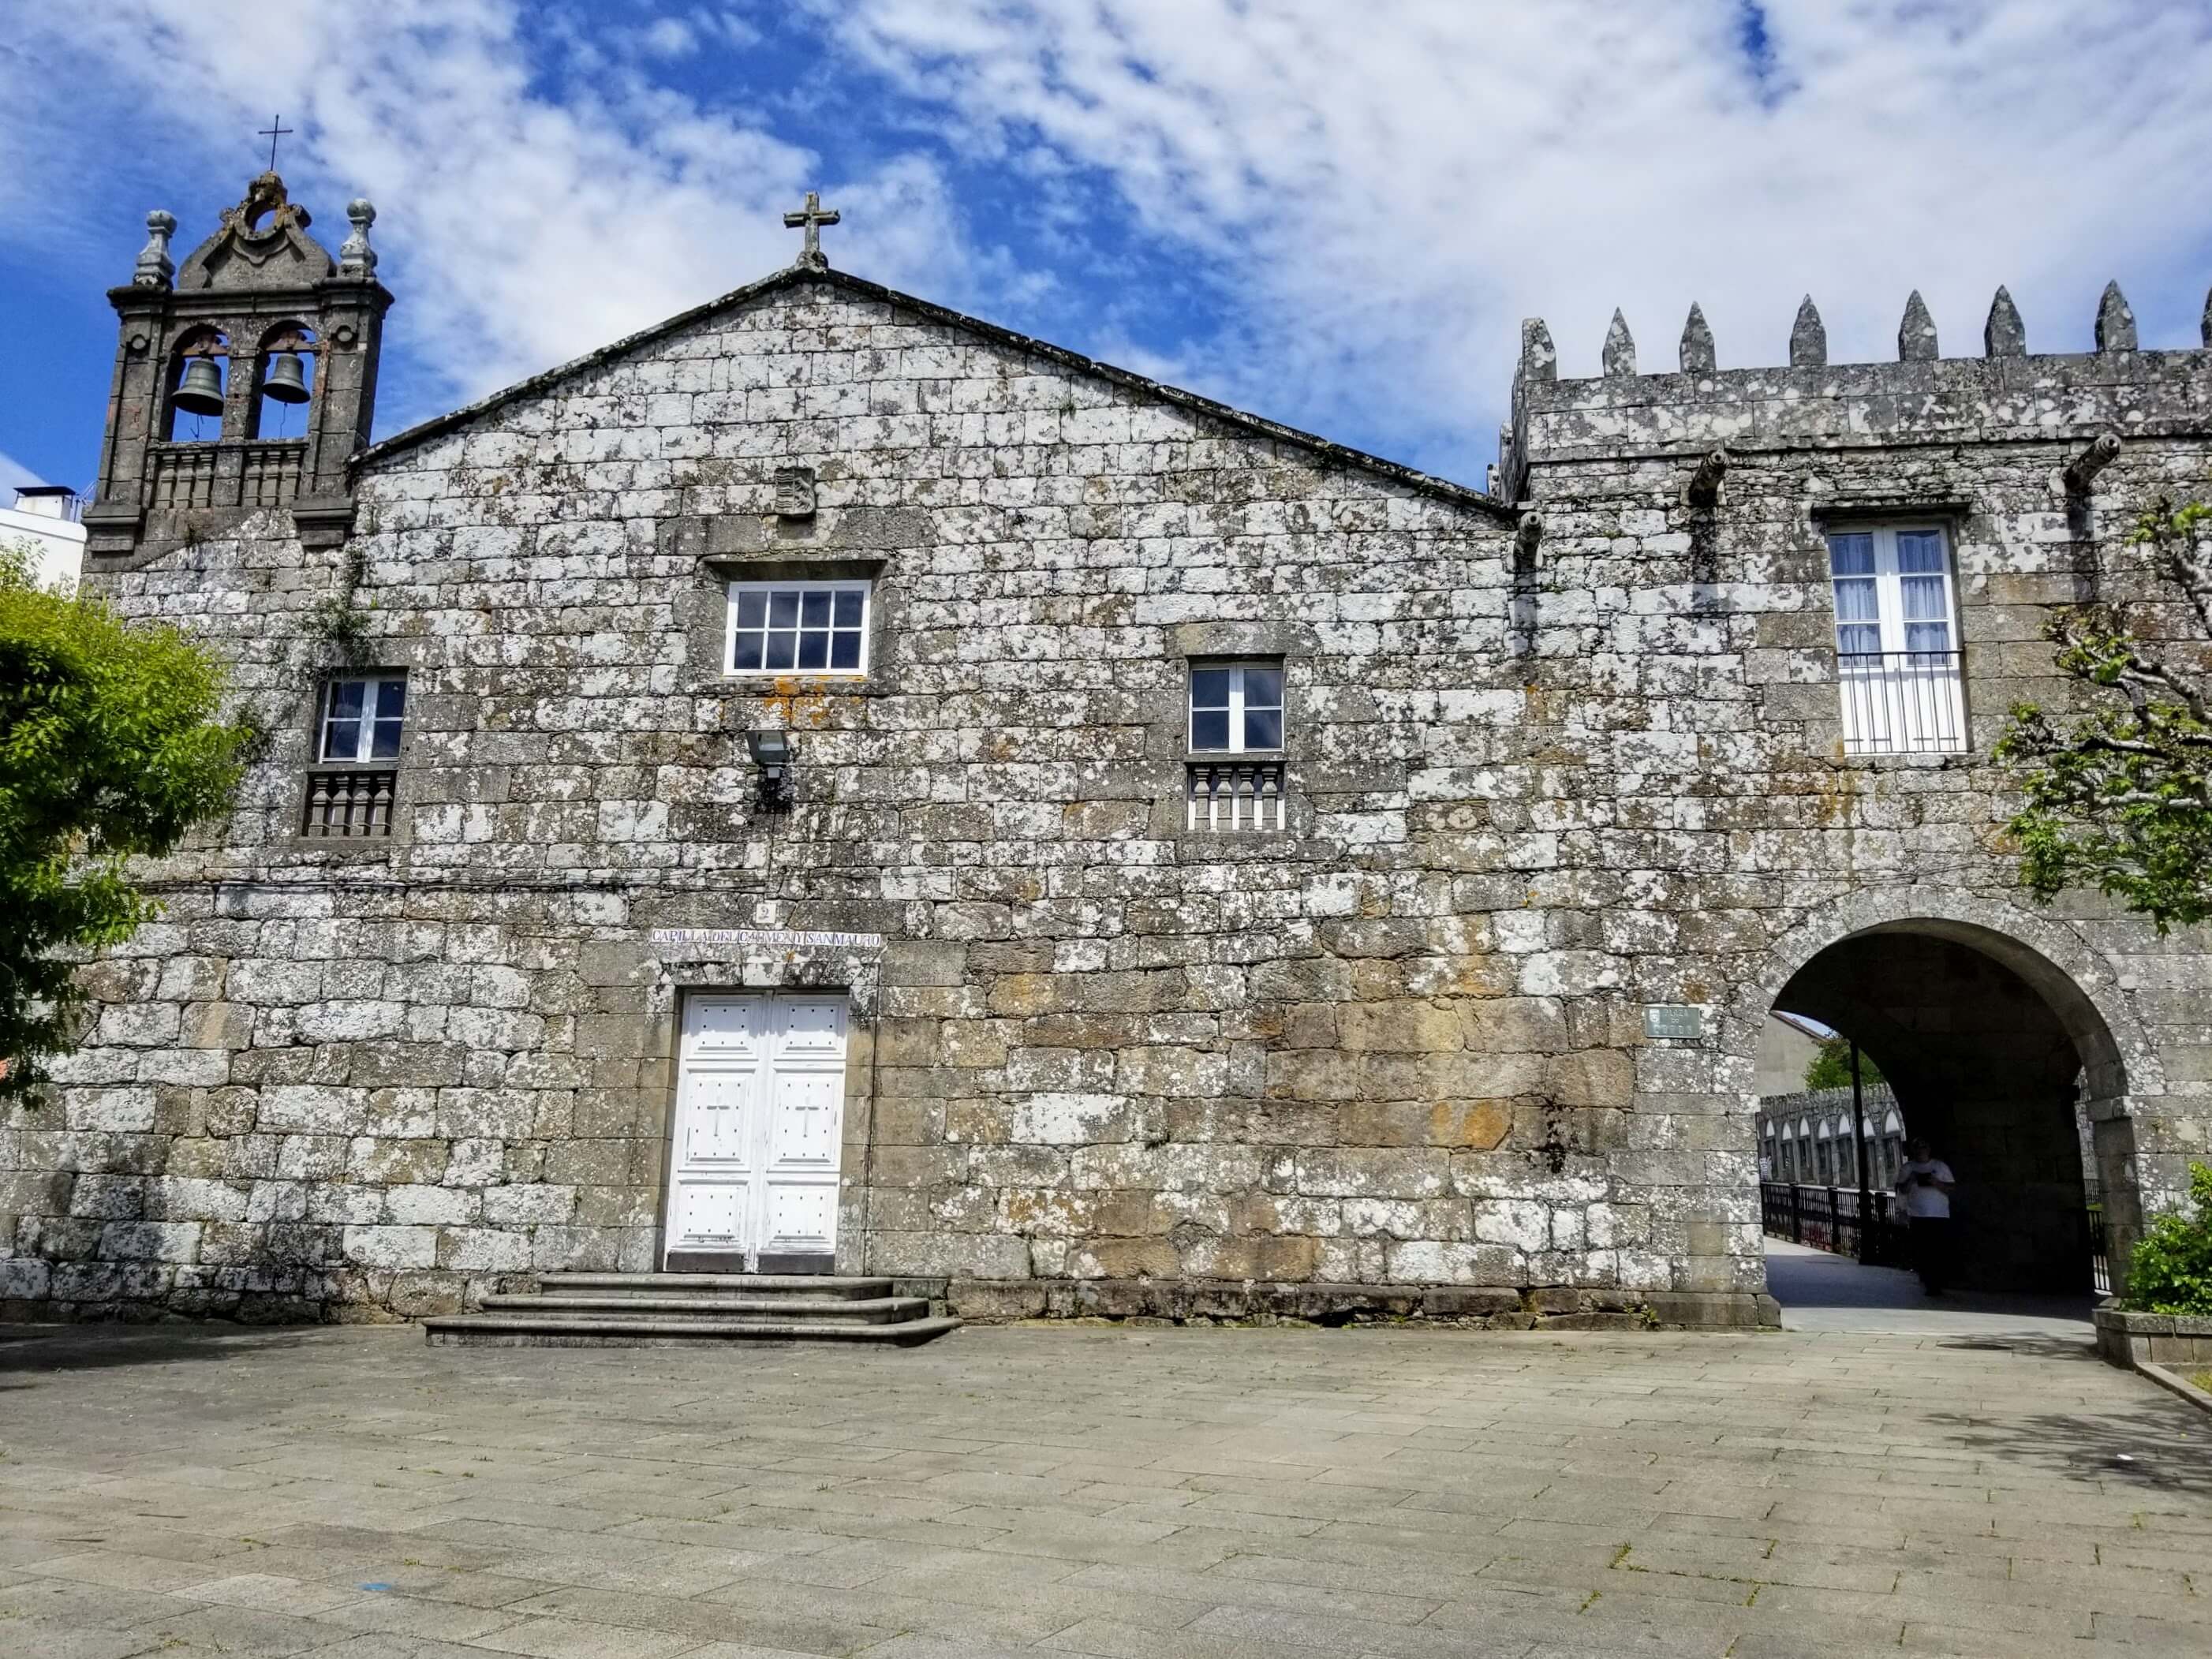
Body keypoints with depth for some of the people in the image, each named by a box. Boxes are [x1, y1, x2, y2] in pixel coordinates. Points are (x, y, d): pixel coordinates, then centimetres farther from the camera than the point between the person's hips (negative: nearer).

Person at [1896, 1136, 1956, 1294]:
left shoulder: (1941, 1166, 10)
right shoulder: (1908, 1168, 11)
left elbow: (1951, 1188, 5)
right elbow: (1902, 1190, 7)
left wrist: (1937, 1183, -13)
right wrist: (1910, 1181, -12)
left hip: (1940, 1216, 0)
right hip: (1918, 1216, 0)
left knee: (1942, 1252, -7)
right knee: (1922, 1252, -5)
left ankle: (1939, 1284, 0)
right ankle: (1928, 1284, -1)